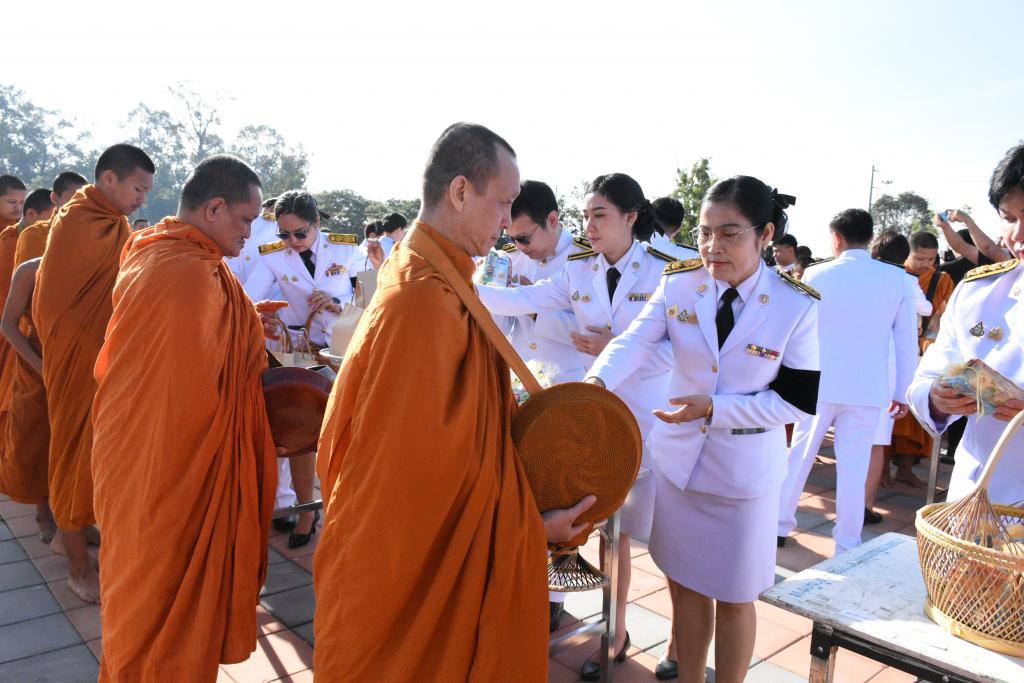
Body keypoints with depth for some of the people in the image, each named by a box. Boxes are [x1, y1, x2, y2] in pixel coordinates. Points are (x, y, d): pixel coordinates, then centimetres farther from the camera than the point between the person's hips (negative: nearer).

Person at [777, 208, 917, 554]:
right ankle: (847, 544, 15)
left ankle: (780, 524, 22)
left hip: (819, 383, 0)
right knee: (854, 466, 7)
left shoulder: (817, 274, -4)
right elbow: (907, 341, 2)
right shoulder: (896, 279, -1)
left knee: (799, 455, 13)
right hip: (868, 389, 1)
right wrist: (902, 391, 10)